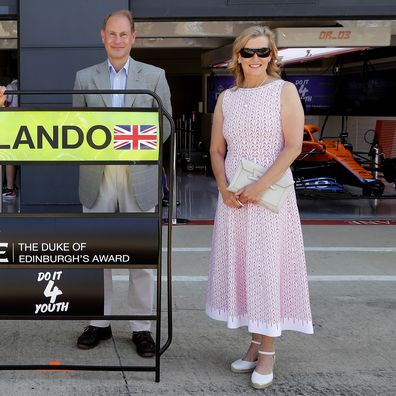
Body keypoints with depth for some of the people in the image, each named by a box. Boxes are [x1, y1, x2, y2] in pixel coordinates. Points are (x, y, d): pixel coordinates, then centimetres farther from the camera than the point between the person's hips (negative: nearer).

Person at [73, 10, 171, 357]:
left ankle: (142, 327, 14)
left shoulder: (155, 76, 5)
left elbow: (165, 124, 3)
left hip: (139, 176, -1)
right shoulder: (85, 77, 9)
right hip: (97, 176, 2)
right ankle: (99, 322, 21)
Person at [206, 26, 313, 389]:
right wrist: (224, 189, -6)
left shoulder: (284, 91, -2)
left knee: (267, 267, -4)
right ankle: (255, 345, 19)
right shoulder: (226, 98, 10)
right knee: (240, 266, 7)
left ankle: (268, 353, 5)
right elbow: (216, 150, 11)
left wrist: (260, 186, -17)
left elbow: (293, 146, -10)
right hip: (234, 198, 5)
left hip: (270, 195, -4)